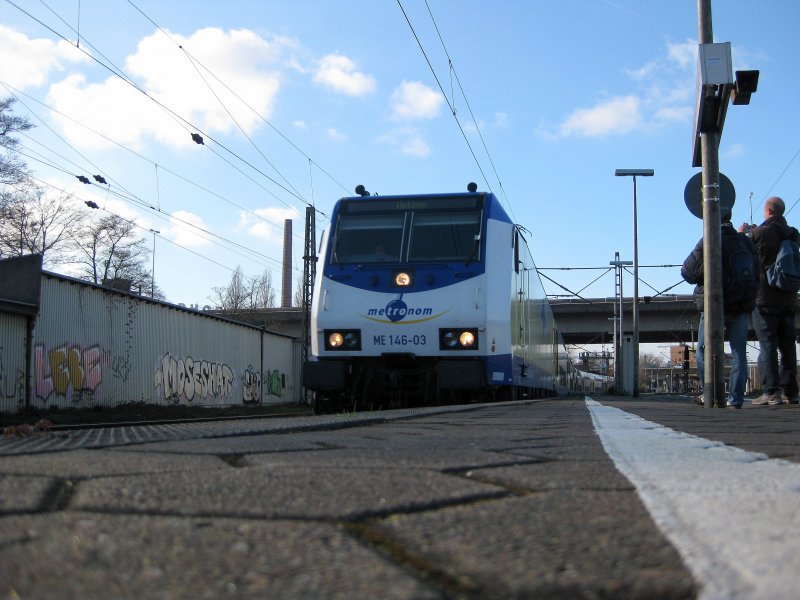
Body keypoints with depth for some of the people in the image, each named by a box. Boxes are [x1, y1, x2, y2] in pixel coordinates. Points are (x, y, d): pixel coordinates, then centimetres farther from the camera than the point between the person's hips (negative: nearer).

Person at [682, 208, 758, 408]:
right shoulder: (746, 242, 6)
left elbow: (688, 273, -10)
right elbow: (756, 274, 14)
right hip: (743, 306, 4)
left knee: (705, 351, 9)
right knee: (739, 353, 6)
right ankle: (736, 398, 4)